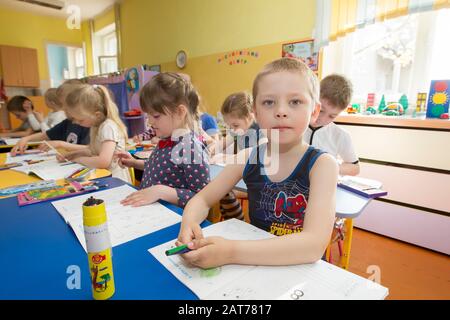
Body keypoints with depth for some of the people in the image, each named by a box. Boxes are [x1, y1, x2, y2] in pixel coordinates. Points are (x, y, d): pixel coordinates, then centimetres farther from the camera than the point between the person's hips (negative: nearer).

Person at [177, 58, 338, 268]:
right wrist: (189, 223, -19)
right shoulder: (247, 158, -5)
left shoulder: (321, 164, -15)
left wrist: (231, 252, -33)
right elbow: (202, 199, 2)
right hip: (255, 266, 3)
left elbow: (314, 245, -26)